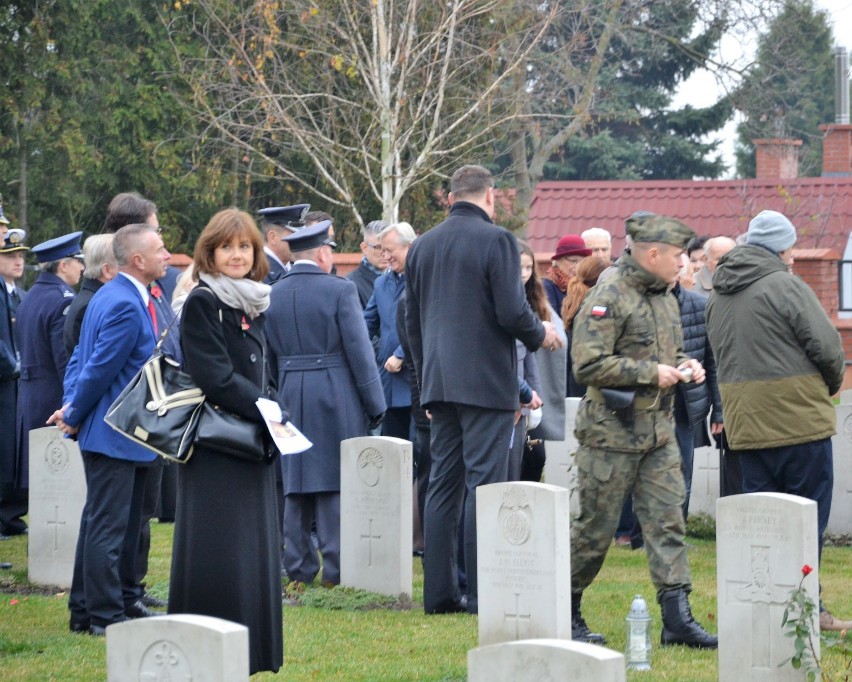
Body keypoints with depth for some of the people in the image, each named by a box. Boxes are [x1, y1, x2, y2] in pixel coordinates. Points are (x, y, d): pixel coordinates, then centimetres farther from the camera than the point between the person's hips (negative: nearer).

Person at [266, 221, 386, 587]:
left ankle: (298, 566, 11)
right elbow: (359, 350, -10)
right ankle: (337, 567, -1)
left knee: (295, 481, 10)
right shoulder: (340, 290, -9)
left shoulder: (272, 295, 5)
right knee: (336, 483, -1)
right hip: (336, 396, -4)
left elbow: (269, 355, 9)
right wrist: (375, 403, -4)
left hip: (290, 397, 5)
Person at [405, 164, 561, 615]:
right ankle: (481, 591, -7)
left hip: (439, 382, 6)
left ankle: (439, 592, 9)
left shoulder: (422, 247, 12)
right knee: (484, 484, -5)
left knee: (443, 484, 9)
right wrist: (539, 335, 6)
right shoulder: (496, 240, -9)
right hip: (486, 382, -6)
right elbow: (512, 312, -15)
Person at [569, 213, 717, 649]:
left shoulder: (665, 299, 13)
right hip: (612, 432, -7)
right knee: (596, 526, 2)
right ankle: (565, 611, 17)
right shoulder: (608, 299, -14)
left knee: (667, 521, 0)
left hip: (659, 431, 7)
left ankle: (677, 619, -3)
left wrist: (684, 365, 5)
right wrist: (650, 373, -19)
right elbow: (588, 365, -21)